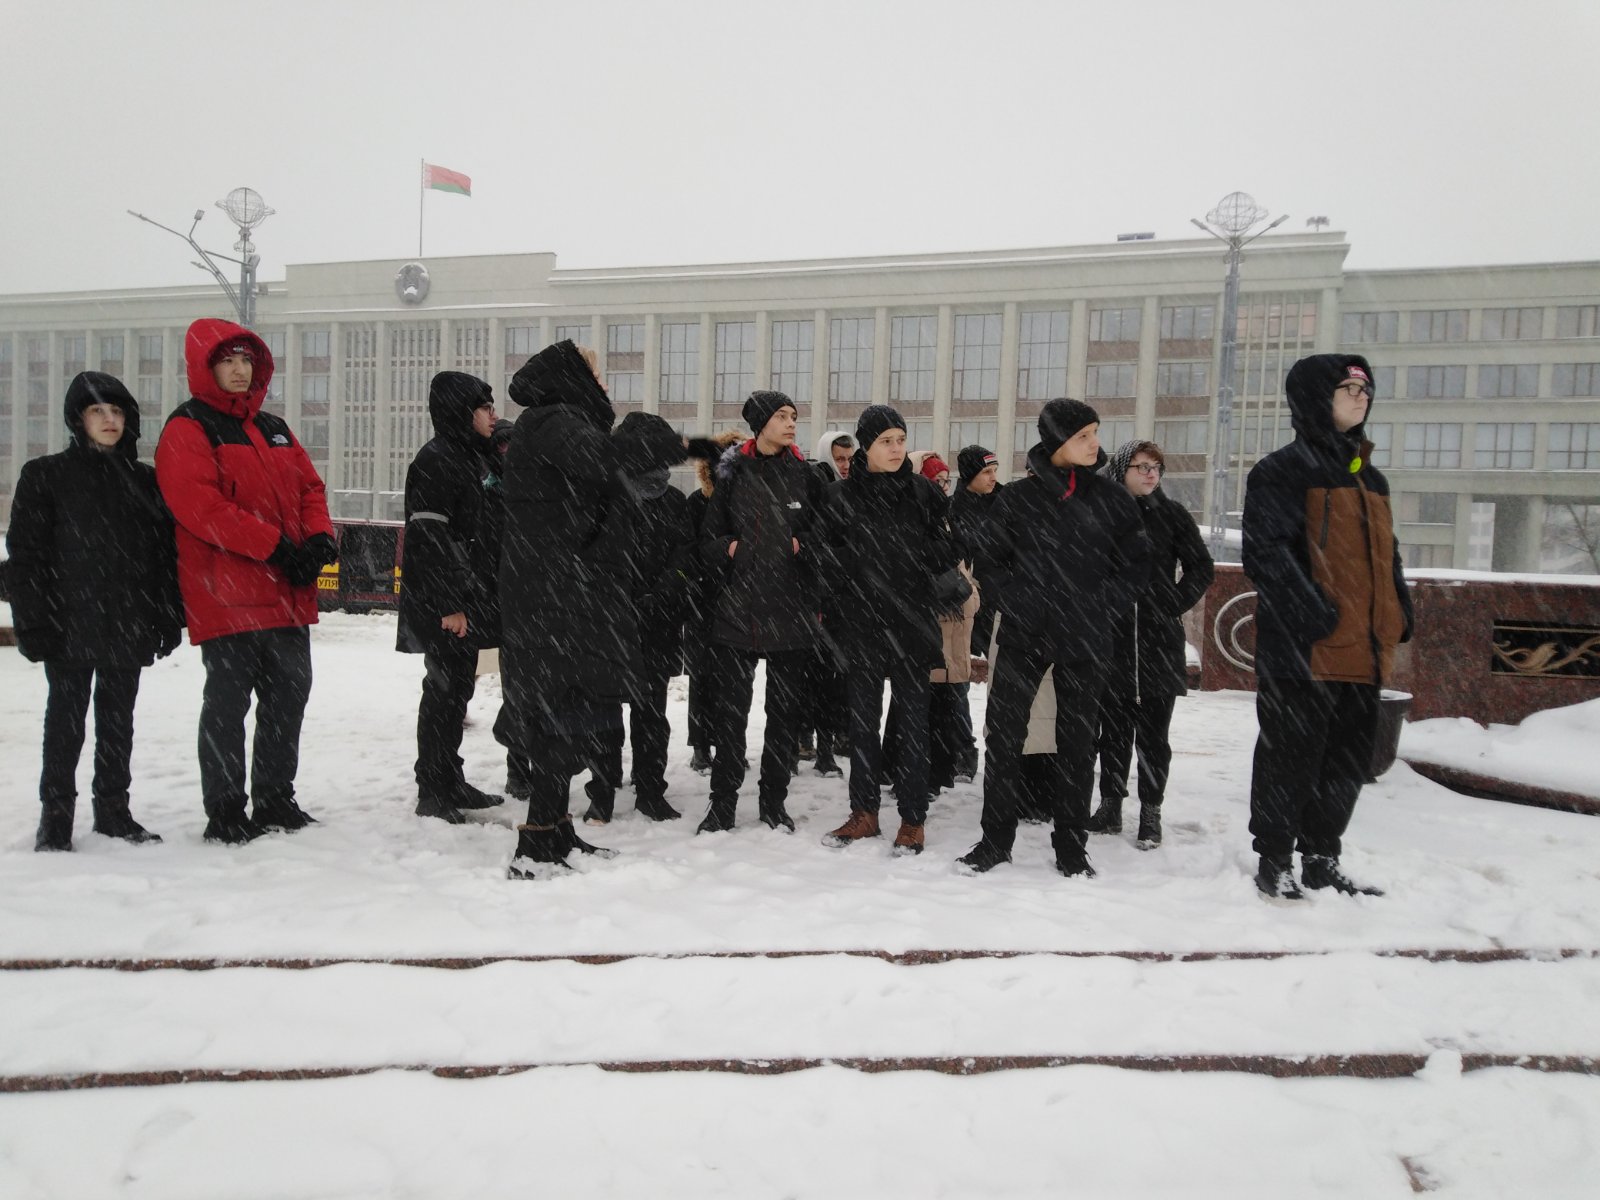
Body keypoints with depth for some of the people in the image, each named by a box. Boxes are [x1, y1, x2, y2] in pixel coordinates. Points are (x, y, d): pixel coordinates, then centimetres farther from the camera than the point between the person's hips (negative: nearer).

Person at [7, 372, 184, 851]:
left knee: (118, 719, 12)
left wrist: (168, 619, 3)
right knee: (66, 718, 4)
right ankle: (55, 815, 16)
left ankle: (113, 809, 23)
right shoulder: (45, 476, 1)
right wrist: (33, 622, -11)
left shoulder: (145, 481, 10)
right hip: (69, 626, -3)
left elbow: (165, 554, 9)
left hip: (129, 626, 3)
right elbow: (26, 553, -3)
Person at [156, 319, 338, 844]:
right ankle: (225, 813, 10)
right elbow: (200, 505, -17)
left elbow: (310, 488, 16)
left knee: (288, 697, 13)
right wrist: (275, 546, -21)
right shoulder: (187, 430, -4)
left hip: (288, 596, 7)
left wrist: (319, 537, -5)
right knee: (227, 704, 0)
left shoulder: (275, 429, 18)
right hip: (226, 598, -7)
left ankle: (276, 800, 26)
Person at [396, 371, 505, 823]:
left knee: (458, 688, 14)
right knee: (444, 689, -5)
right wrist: (450, 603, -23)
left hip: (466, 598, 10)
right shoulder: (436, 460, -12)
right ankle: (431, 792, 4)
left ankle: (450, 783, 23)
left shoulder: (469, 459, 17)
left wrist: (476, 596, 21)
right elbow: (430, 538, -20)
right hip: (444, 603, -9)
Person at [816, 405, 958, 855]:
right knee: (863, 720, 11)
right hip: (860, 626, 1)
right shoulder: (842, 495, 0)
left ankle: (912, 819, 15)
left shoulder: (922, 491, 2)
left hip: (912, 624, 0)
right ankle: (864, 812, 23)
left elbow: (944, 552, 8)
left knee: (913, 720, 5)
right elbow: (825, 560, 0)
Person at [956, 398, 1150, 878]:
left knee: (1077, 743, 9)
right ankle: (995, 840, 15)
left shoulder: (1111, 498, 2)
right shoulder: (1018, 497, 0)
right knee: (1003, 737, 2)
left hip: (1084, 641, 1)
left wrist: (1105, 607, -4)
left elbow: (1136, 561, 7)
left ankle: (1072, 847, 20)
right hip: (1023, 635, 0)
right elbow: (988, 556, 6)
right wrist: (1013, 601, -5)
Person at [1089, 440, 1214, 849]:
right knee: (1113, 728, 9)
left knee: (1153, 732, 3)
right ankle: (1110, 807, 20)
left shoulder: (1172, 513, 4)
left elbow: (1201, 567, 7)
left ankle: (1151, 813, 13)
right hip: (1112, 637, 1)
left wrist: (1174, 605, -3)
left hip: (1160, 637, 0)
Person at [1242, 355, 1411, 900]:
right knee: (1291, 755, -1)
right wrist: (1311, 610, -23)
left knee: (1349, 758, 14)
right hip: (1303, 649, -8)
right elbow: (1266, 552, -16)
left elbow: (1386, 554, 26)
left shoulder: (1370, 477, 19)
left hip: (1362, 650, 8)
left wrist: (1399, 611, 12)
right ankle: (1274, 862, 12)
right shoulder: (1284, 470, -7)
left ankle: (1322, 860, 27)